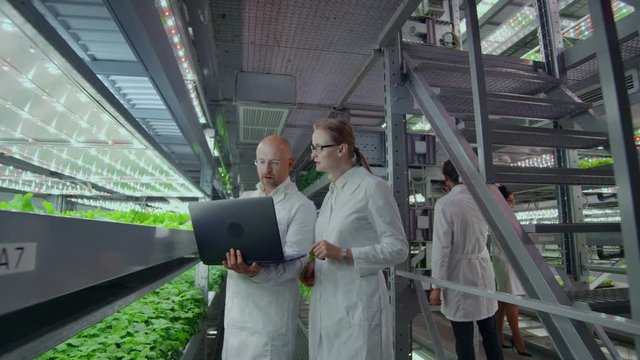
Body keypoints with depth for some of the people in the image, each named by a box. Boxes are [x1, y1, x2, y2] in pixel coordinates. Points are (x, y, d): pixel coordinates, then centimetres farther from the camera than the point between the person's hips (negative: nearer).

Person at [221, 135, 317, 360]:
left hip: (273, 308, -5)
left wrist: (258, 273, -32)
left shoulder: (302, 206, -9)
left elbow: (296, 261, -16)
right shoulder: (244, 199, 11)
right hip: (236, 303, 6)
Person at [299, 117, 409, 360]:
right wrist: (314, 265, 3)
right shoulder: (332, 192, 12)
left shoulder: (372, 187, -12)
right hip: (326, 302, 7)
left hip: (357, 304, -7)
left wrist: (342, 253, -21)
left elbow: (398, 248, -12)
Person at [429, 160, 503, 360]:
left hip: (459, 275, -5)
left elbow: (441, 247, -17)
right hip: (483, 272, 6)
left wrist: (436, 286, -10)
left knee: (465, 340, 6)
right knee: (491, 336, 17)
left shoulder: (444, 203, -15)